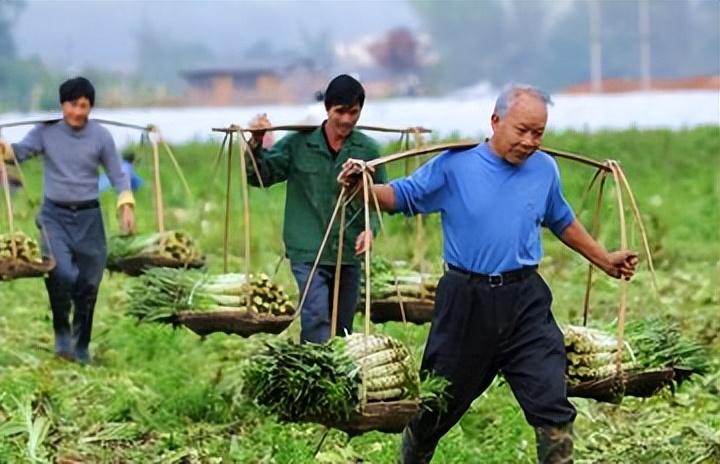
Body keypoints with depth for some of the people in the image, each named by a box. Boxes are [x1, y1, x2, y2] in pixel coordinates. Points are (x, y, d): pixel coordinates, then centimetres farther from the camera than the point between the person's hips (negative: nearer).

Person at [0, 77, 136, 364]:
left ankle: (81, 346, 21)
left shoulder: (100, 137, -2)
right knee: (60, 272, -21)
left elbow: (117, 175, 4)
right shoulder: (46, 131, -3)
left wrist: (126, 206, -9)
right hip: (55, 214, -1)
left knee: (88, 283, 6)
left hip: (88, 216, 1)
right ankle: (62, 330, 3)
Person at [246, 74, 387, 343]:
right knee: (317, 318, -20)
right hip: (308, 252, -3)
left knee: (342, 328, 11)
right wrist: (256, 144, -15)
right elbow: (260, 177, 2)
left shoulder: (368, 150, 1)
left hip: (348, 254, 3)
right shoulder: (298, 144, -3)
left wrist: (370, 228, -10)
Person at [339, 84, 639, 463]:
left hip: (526, 302, 2)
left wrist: (605, 261, 28)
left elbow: (562, 222, 23)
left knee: (552, 407, -6)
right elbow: (402, 196, 1)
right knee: (437, 406, 12)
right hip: (466, 302, -2)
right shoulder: (455, 165, -5)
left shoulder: (544, 169, 6)